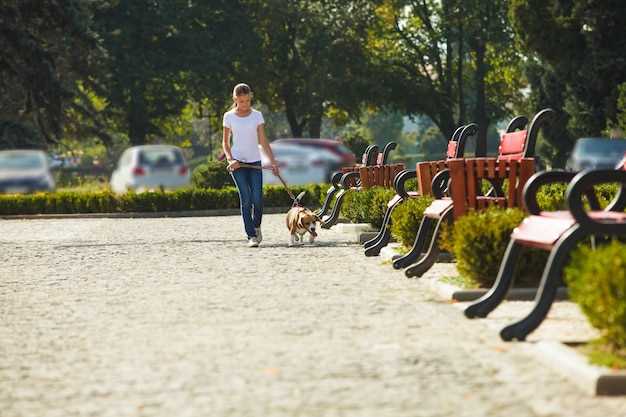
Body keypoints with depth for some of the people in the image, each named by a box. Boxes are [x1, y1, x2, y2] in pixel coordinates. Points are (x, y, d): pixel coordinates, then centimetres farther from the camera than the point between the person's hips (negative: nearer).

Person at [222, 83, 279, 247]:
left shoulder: (257, 115, 3)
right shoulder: (229, 117, 2)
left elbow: (263, 141, 1)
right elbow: (225, 142, 7)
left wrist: (273, 162, -8)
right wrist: (230, 159, -10)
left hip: (255, 161, 1)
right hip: (238, 162, -1)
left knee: (257, 199, -9)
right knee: (245, 199, -10)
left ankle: (256, 227, 19)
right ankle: (251, 236, -8)